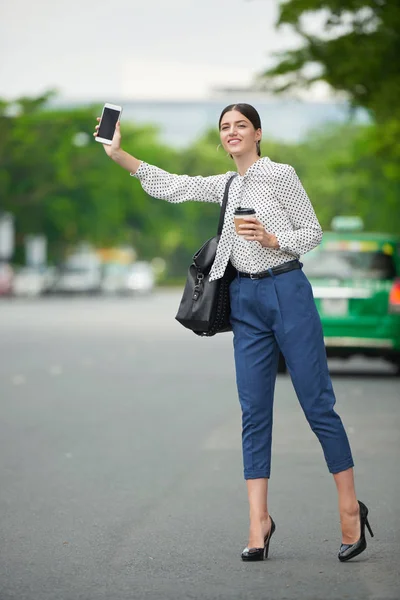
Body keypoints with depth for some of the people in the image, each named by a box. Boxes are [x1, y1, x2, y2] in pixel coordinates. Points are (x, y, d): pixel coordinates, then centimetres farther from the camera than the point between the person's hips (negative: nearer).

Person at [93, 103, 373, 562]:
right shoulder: (225, 186, 15)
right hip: (246, 301, 6)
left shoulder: (281, 176, -2)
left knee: (317, 404, -3)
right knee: (253, 411, 2)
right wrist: (118, 154, 0)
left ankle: (351, 510, 6)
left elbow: (313, 231, -1)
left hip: (287, 291, -5)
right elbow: (170, 186, 8)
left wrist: (272, 239, -17)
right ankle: (259, 520, 3)